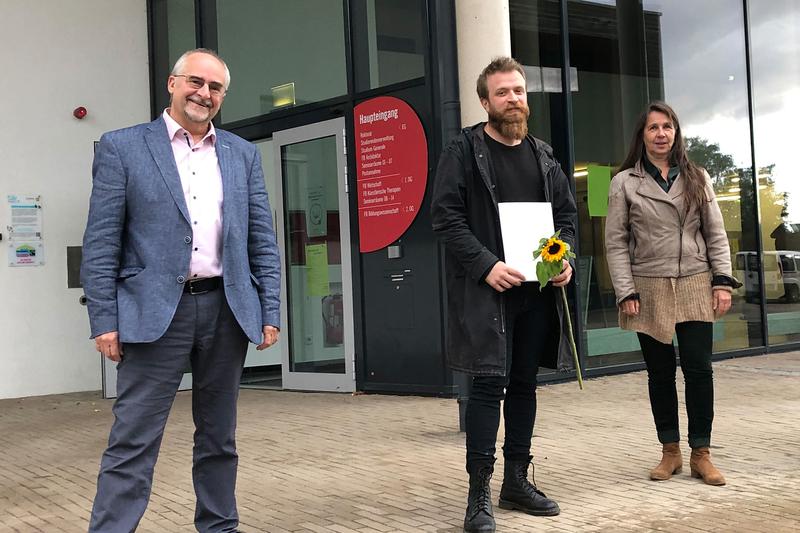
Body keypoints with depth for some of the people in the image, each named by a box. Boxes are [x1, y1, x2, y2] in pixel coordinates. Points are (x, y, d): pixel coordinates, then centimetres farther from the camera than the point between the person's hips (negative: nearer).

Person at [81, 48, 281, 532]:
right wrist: (104, 320, -8)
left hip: (228, 310, 4)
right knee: (133, 442, -4)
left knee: (219, 437, 14)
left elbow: (263, 240, 11)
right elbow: (101, 242, -2)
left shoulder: (243, 154, 12)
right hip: (156, 311, -3)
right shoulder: (122, 148, 2)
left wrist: (270, 311, 3)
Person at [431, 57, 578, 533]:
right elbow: (445, 215, -9)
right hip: (486, 289, -6)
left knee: (525, 383, 11)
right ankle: (479, 493, -1)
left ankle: (517, 480, 22)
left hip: (538, 288, 6)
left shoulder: (543, 154, 14)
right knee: (490, 383, -8)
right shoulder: (464, 150, -3)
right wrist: (485, 265, -18)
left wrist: (566, 259, -1)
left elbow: (567, 212, 18)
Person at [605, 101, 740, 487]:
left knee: (699, 369, -3)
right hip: (649, 289, -1)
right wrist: (625, 293, -7)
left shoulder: (698, 179, 9)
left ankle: (701, 454, 7)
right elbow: (616, 242, 0)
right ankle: (670, 451, 17)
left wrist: (723, 280, -2)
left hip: (695, 286, 1)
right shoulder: (625, 182, 2)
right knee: (660, 372, 6)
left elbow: (716, 234, 9)